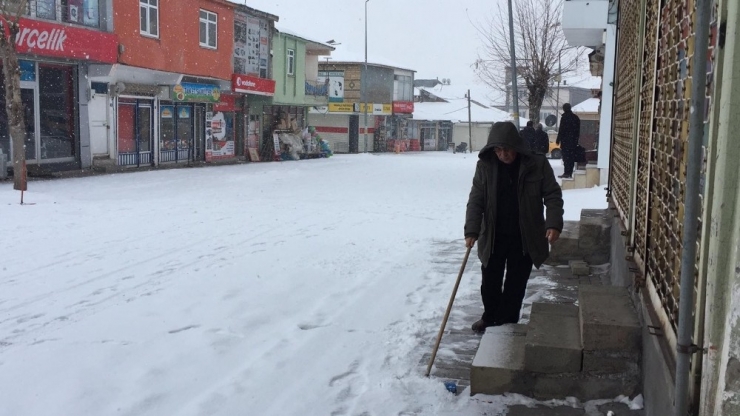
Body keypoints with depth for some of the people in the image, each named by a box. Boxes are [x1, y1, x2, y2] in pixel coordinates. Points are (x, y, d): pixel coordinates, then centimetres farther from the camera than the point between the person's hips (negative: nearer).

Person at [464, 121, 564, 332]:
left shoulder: (538, 164, -10)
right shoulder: (485, 166, -7)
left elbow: (553, 195, -6)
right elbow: (476, 201, -7)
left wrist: (554, 223, -19)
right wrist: (471, 231, -18)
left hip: (524, 237, -1)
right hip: (493, 237, 1)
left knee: (516, 283, 8)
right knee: (490, 281, 12)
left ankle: (508, 322, 25)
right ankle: (490, 317, 35)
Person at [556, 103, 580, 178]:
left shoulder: (564, 117, -10)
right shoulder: (576, 117, 12)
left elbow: (561, 130, -12)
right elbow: (578, 130, 16)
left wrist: (558, 140, -7)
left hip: (566, 141, -7)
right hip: (574, 140, 7)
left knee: (566, 156, -7)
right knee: (572, 157, 9)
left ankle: (566, 173, -12)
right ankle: (570, 173, 12)